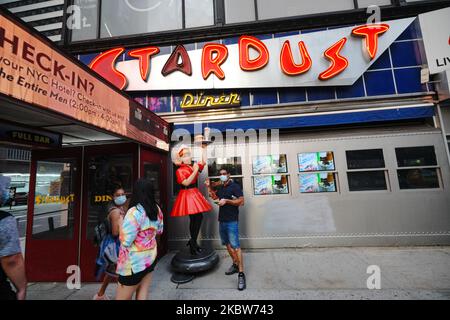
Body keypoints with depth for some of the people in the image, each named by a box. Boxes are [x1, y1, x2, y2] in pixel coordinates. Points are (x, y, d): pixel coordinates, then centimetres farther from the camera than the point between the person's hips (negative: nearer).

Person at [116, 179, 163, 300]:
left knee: (122, 298, 16)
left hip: (135, 262, -6)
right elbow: (159, 231, 10)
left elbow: (125, 241, -22)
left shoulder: (134, 212, -25)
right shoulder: (157, 210, -3)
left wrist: (122, 222, -8)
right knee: (142, 296, 19)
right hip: (151, 257, 6)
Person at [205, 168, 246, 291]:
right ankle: (235, 264, 33)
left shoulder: (235, 186, -9)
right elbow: (214, 196, 26)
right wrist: (209, 186, 11)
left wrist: (227, 200, -20)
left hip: (232, 221, -7)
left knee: (235, 246, -9)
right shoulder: (220, 187, 12)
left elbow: (241, 201, -16)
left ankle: (241, 274, -1)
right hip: (222, 220, 7)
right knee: (227, 244, 16)